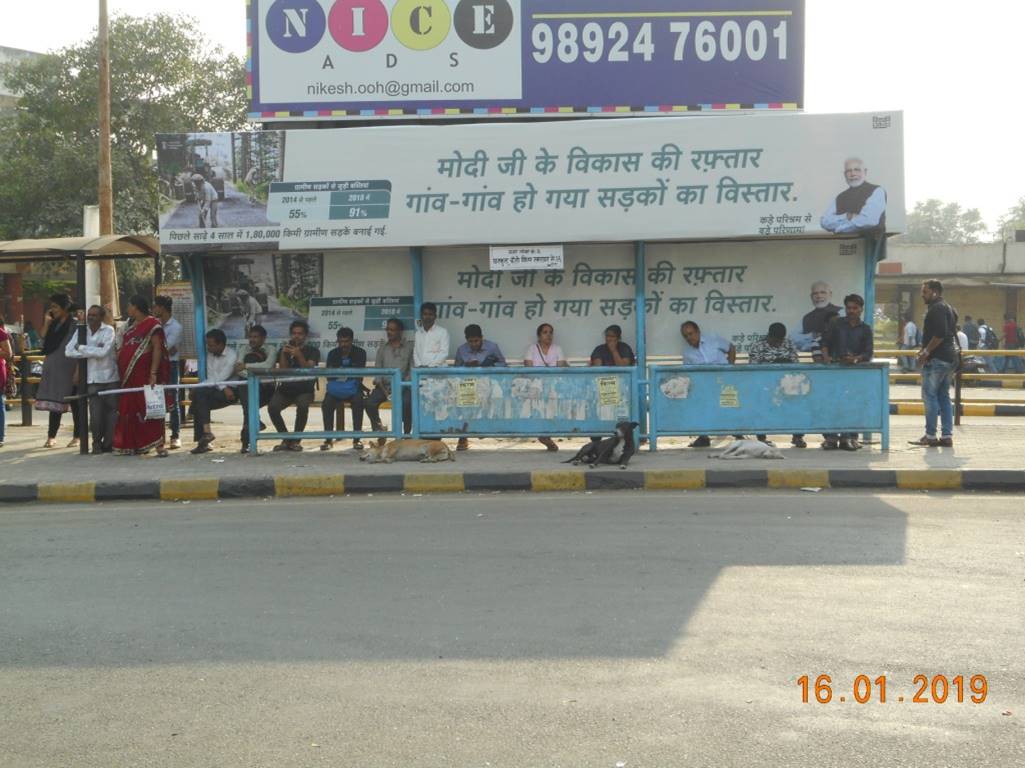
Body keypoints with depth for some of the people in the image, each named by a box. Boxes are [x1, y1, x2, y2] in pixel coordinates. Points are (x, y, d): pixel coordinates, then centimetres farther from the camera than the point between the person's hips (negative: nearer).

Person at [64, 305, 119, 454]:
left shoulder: (108, 330, -2)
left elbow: (103, 352, -15)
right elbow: (69, 351, -3)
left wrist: (81, 348, -6)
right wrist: (93, 351, -10)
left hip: (109, 377, -1)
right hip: (92, 379, 1)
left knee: (111, 411, 1)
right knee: (95, 413, -4)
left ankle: (108, 443, 12)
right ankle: (97, 442, 13)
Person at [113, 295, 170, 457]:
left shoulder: (152, 324, -7)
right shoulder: (130, 325, 17)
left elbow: (157, 348, -14)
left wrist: (153, 373, -22)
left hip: (144, 375, -8)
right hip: (129, 376, 8)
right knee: (131, 410, 9)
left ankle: (158, 444, -9)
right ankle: (135, 444, 15)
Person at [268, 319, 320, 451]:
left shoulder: (312, 350, 4)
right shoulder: (284, 350, 12)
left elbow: (308, 370, -13)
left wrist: (299, 355, -25)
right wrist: (283, 354, -14)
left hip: (304, 390, -3)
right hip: (286, 388, 3)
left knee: (302, 406, -35)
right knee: (272, 407, -26)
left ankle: (295, 440, -16)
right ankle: (286, 439, -8)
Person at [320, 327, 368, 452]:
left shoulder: (360, 353, 0)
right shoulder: (333, 354, 7)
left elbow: (359, 375, -9)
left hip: (353, 388, -2)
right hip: (336, 388, 2)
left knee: (358, 402, -34)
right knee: (326, 404, -29)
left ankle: (356, 438, -28)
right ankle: (328, 438, -21)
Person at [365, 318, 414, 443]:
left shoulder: (409, 347, 7)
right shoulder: (382, 348, 16)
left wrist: (403, 385, -14)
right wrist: (384, 389, -6)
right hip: (384, 385, 3)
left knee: (407, 402, -35)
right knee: (369, 403, -24)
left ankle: (406, 435, -18)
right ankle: (380, 432, -4)